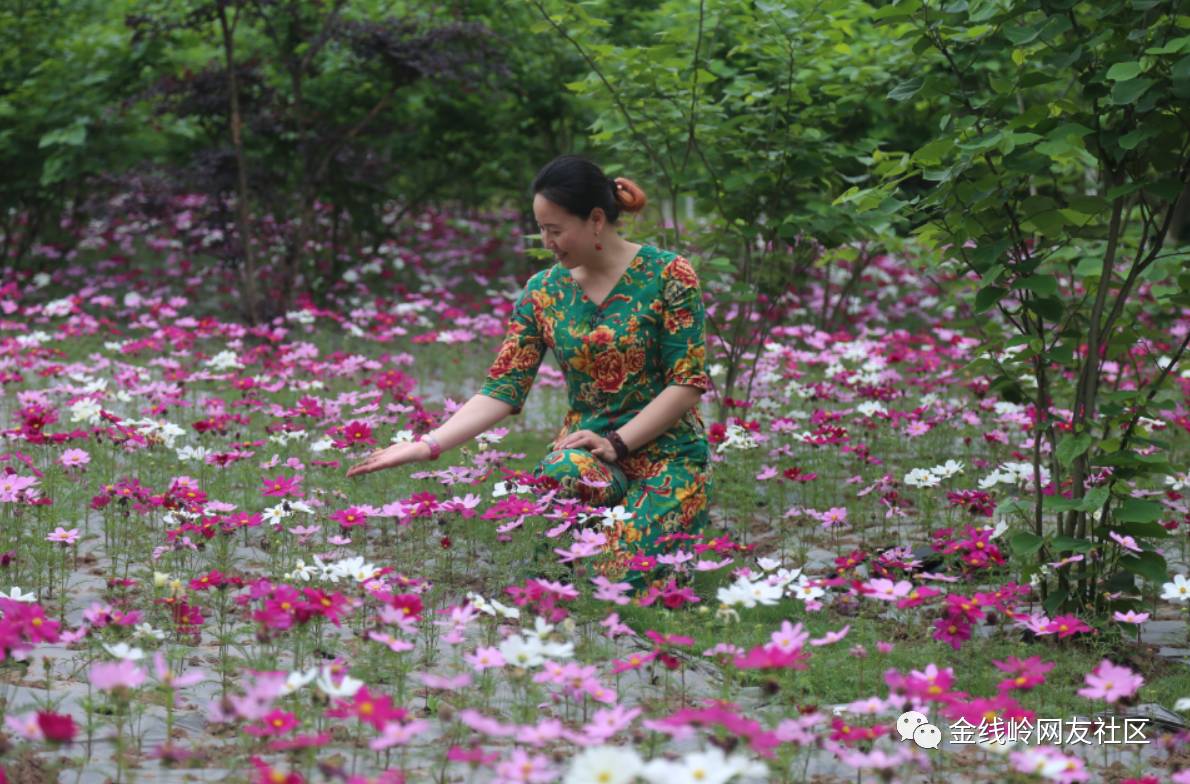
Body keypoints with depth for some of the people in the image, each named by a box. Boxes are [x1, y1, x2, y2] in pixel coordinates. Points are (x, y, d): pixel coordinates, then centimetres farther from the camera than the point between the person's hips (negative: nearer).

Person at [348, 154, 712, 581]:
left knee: (624, 578, -27)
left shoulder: (667, 273, -7)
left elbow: (688, 381, -9)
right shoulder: (543, 292, 5)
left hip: (668, 453, -3)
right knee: (561, 474, -36)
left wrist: (615, 443, -17)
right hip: (586, 450, 3)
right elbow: (503, 388, 0)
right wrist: (427, 445, -12)